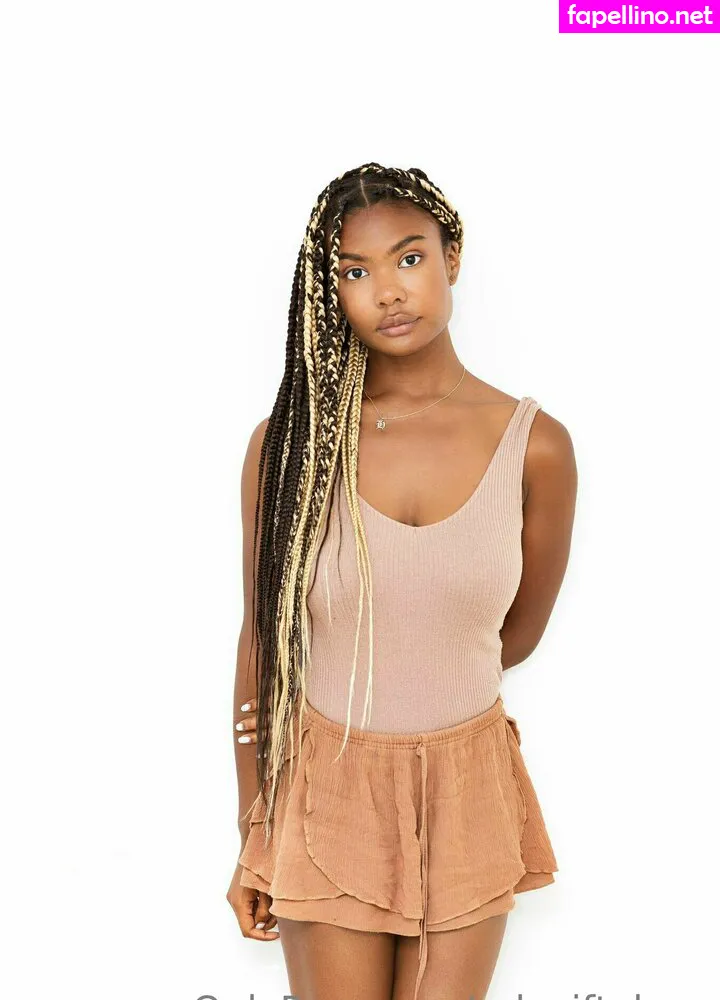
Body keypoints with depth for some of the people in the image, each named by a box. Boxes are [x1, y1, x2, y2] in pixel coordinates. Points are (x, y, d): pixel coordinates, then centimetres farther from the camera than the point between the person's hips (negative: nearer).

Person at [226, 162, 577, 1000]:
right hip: (327, 795, -1)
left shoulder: (535, 446, -8)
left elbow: (517, 635, 4)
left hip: (466, 792, 1)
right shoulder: (289, 440, -9)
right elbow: (263, 639, -4)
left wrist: (401, 702, -1)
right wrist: (252, 834, 0)